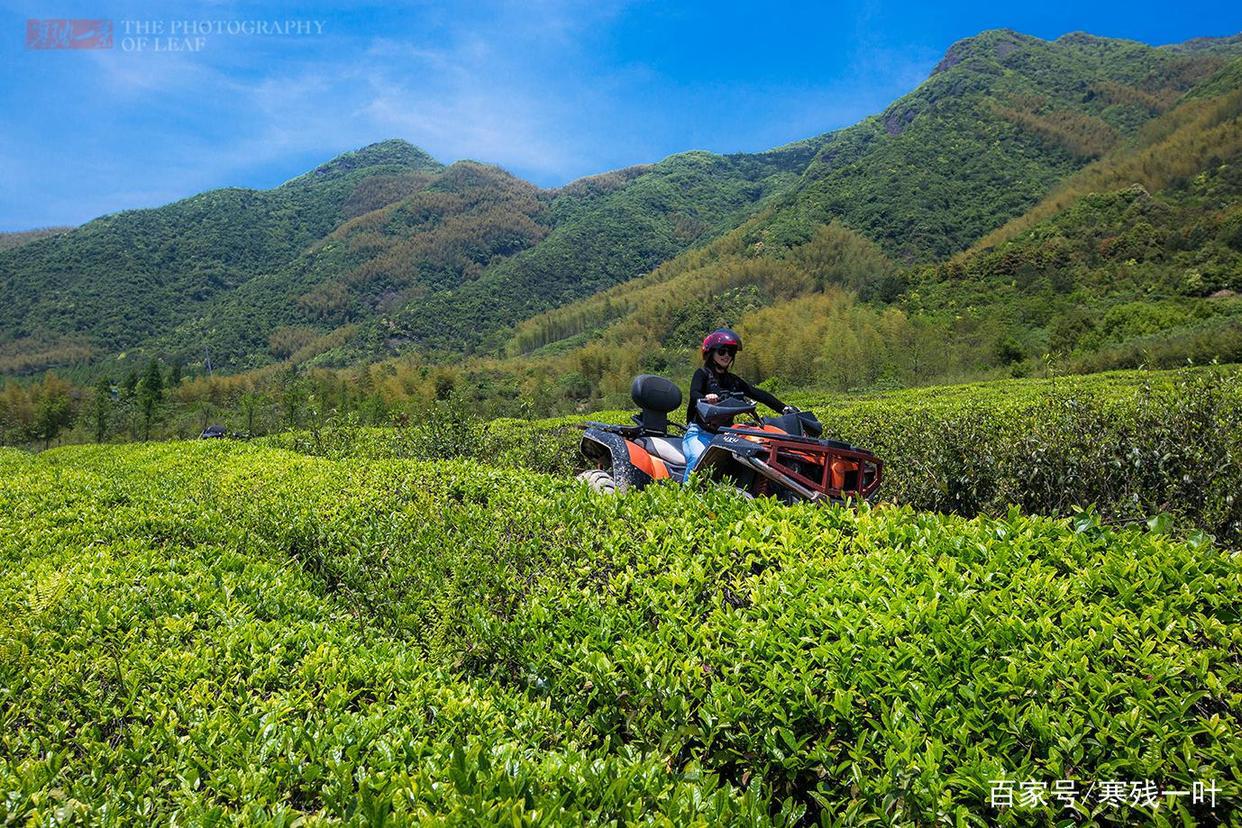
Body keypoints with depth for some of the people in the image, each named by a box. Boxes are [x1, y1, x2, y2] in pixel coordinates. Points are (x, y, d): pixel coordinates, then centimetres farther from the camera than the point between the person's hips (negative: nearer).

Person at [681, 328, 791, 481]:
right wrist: (706, 398, -40)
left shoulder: (734, 381, 21)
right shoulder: (703, 374, 5)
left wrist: (785, 408, 1)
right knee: (700, 459, -35)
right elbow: (694, 394, -15)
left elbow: (757, 394, 13)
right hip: (699, 434, -6)